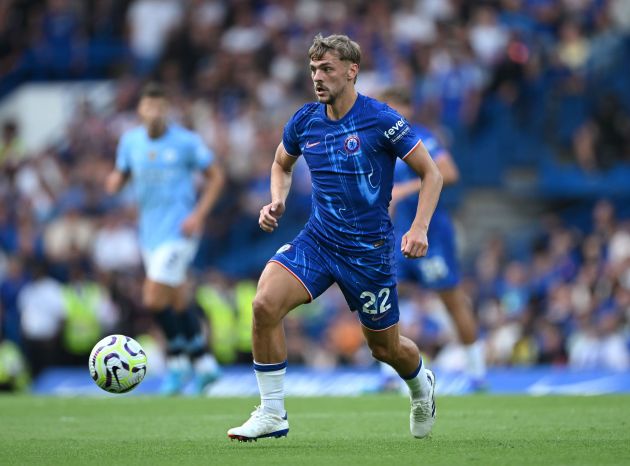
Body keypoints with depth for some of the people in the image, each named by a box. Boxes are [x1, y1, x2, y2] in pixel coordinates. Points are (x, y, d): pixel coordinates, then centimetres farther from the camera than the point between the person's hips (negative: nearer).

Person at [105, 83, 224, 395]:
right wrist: (114, 182, -11)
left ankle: (177, 360, 5)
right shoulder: (130, 141, 5)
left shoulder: (186, 141, -9)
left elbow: (216, 176, -2)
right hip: (149, 232, 6)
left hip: (178, 231, -6)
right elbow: (120, 177, 15)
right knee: (178, 303, 11)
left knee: (153, 299, -15)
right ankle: (204, 365, 25)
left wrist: (198, 215, -12)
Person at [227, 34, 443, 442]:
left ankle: (422, 385, 48)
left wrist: (420, 228, -18)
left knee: (385, 347, 9)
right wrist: (278, 202, 1)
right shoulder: (305, 121, 1)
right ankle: (272, 414, -11)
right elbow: (281, 165, 21)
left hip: (369, 249, -3)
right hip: (317, 239, 4)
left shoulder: (381, 120, -13)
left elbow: (431, 173, -5)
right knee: (265, 303, -21)